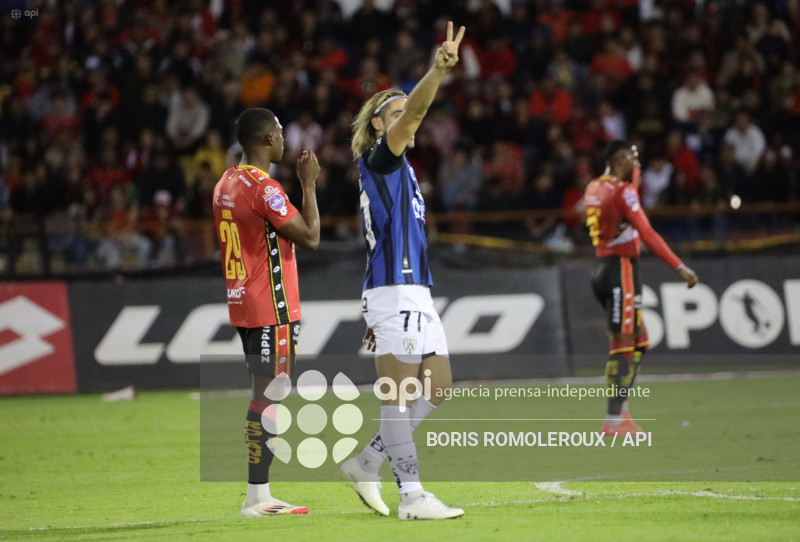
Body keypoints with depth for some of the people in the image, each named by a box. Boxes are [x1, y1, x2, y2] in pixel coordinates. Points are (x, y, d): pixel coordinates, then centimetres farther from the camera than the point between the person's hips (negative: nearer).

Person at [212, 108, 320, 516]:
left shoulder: (225, 184, 13)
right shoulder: (264, 188, -16)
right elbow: (310, 237, -14)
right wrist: (309, 185, -6)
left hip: (243, 307, 9)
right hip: (272, 309, -9)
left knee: (264, 395, 12)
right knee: (268, 397, -9)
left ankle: (260, 494, 11)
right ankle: (256, 497, -10)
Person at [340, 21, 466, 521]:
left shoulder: (399, 170, 24)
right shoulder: (378, 159, -3)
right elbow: (412, 113, -23)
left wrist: (380, 315, 23)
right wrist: (439, 70, -37)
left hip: (416, 295, 10)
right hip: (395, 292, -10)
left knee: (438, 391, 8)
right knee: (400, 394, -8)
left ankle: (367, 463, 14)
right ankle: (412, 496, -8)